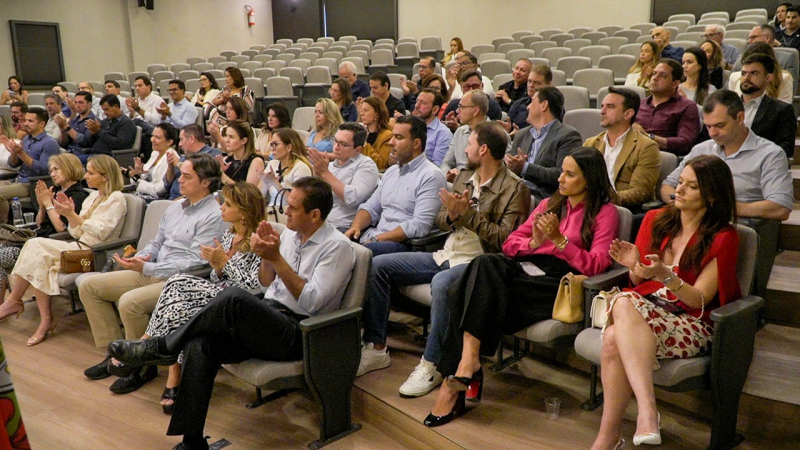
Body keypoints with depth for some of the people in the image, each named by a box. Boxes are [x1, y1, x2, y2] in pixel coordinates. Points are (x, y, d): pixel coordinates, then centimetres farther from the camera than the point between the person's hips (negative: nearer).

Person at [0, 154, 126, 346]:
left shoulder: (116, 199, -4)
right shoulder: (92, 197, 20)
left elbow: (99, 232, -15)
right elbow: (77, 233, 16)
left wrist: (72, 215, -17)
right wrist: (68, 214, 0)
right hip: (80, 247, 8)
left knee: (35, 245, -20)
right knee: (39, 260, -21)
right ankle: (46, 319, -20)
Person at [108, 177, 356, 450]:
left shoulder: (337, 246, -7)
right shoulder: (288, 234, 15)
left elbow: (311, 302, -15)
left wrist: (277, 258, -18)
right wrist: (266, 256, 0)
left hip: (298, 333, -7)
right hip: (268, 321, 7)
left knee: (234, 297, -33)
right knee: (200, 343, -21)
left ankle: (161, 347, -14)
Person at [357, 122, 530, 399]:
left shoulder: (514, 189, -7)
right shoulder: (464, 176, 16)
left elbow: (504, 240, -18)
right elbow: (440, 221, 15)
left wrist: (467, 213, -19)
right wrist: (452, 215, -9)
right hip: (445, 255, 8)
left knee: (441, 283, -41)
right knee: (377, 266, -3)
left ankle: (432, 365, -25)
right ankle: (376, 348, 2)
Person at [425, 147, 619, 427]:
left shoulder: (605, 213, 8)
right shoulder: (550, 204, 26)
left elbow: (596, 265, -5)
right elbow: (510, 243, 17)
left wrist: (559, 240, -15)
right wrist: (534, 242, -3)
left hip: (557, 280, -5)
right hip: (525, 267, 5)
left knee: (483, 293, -29)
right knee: (485, 263, -29)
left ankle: (454, 381, -24)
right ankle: (467, 361, -33)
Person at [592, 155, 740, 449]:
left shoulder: (723, 238, -1)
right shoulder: (655, 220, 12)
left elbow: (699, 300, -9)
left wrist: (666, 276, -26)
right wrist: (635, 267, -8)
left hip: (692, 323, -4)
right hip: (647, 305, 5)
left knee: (615, 339, -33)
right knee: (623, 301, -35)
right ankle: (647, 408, -39)